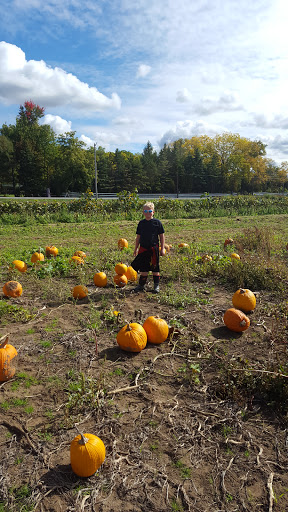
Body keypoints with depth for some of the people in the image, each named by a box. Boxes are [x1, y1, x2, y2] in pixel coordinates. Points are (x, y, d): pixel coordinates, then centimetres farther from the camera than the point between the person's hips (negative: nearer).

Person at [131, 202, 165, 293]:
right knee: (143, 268, 9)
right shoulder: (141, 223, 8)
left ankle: (156, 286, 17)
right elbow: (138, 237, 14)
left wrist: (162, 248, -2)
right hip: (143, 249, 3)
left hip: (154, 248, -3)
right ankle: (141, 285, 20)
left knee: (155, 268, 5)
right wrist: (136, 249, 13)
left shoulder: (157, 222, -2)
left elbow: (162, 236, 1)